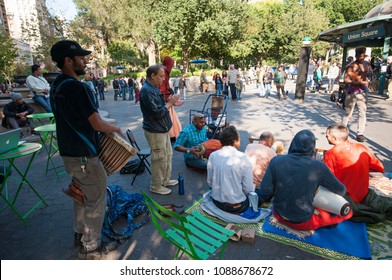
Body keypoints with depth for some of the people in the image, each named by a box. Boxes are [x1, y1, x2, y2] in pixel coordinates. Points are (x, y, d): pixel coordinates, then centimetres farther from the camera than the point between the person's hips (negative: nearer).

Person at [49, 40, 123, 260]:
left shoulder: (57, 86, 8)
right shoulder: (77, 87, -22)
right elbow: (97, 124, -20)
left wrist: (107, 127, 14)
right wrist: (117, 129, -2)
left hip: (69, 152, 10)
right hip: (85, 156, -9)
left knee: (81, 195, 24)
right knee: (96, 202, 6)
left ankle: (80, 234, 40)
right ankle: (91, 248, 21)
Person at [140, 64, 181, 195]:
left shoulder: (154, 88, 11)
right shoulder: (147, 91, -21)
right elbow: (158, 112, -25)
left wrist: (170, 102, 2)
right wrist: (170, 103, -13)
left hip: (163, 129, 10)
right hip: (155, 131, -10)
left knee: (168, 155, 20)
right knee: (160, 159, 1)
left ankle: (165, 180, 36)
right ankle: (156, 186, 19)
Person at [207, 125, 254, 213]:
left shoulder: (213, 156, -7)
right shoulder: (243, 158, -18)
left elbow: (209, 183, 0)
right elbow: (248, 189, -14)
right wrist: (252, 188, 8)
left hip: (216, 201, 6)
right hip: (236, 206, -5)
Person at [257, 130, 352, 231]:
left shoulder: (276, 160, -15)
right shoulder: (318, 166, -19)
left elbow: (265, 190, -14)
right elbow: (341, 190, -4)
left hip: (279, 214, 3)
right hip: (303, 223, -3)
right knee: (347, 211, 12)